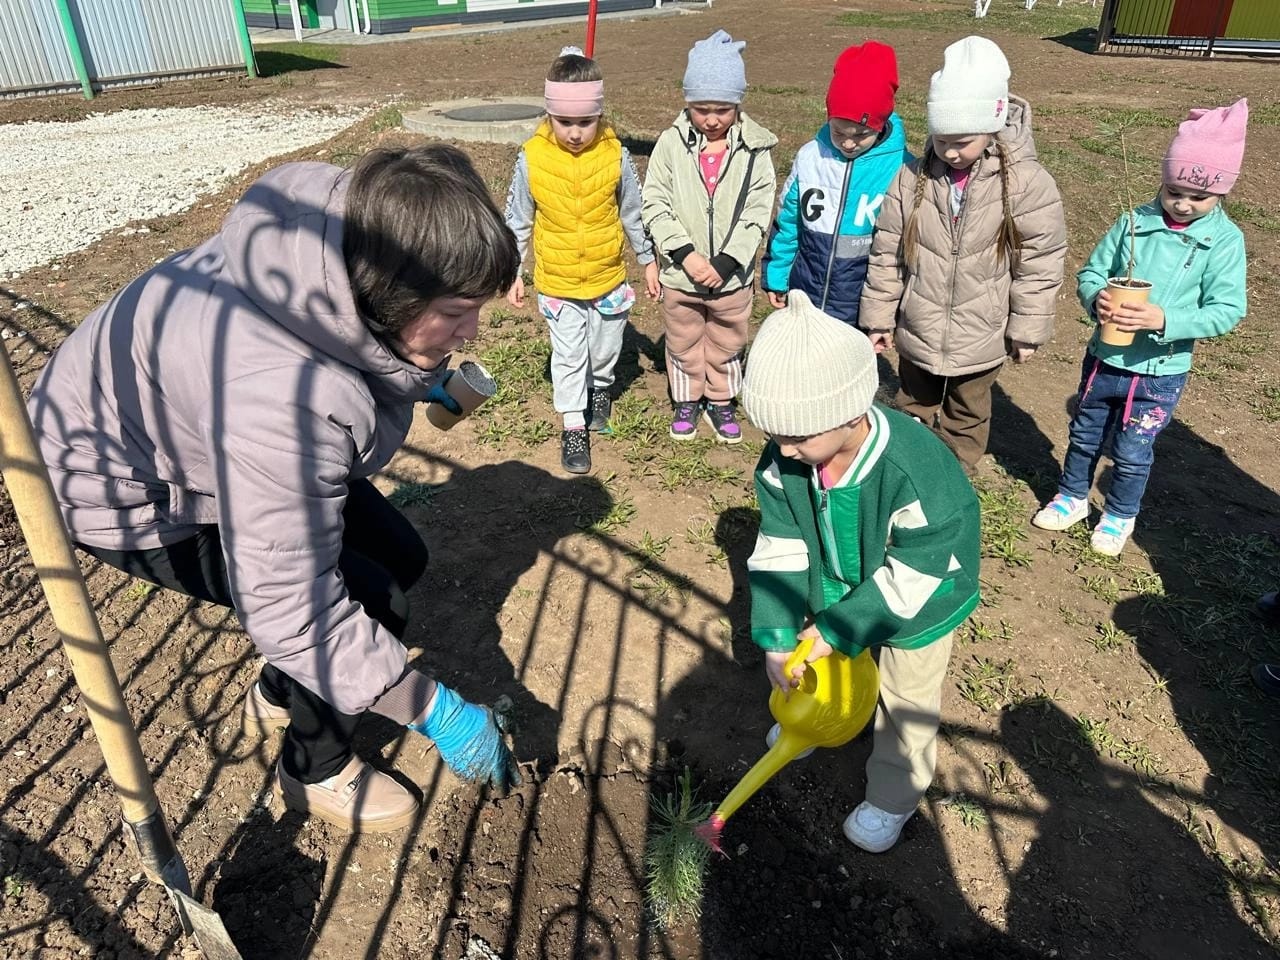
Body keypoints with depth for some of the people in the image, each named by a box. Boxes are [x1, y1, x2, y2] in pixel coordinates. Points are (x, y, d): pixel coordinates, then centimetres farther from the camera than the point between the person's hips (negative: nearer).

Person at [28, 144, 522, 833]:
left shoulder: (342, 240, -20)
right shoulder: (280, 398, -44)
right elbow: (290, 613, -37)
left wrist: (420, 379, 3)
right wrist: (436, 713, -29)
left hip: (200, 432, 8)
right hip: (123, 488, -8)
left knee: (399, 557, 5)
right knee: (375, 601, -15)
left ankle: (279, 695, 31)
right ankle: (315, 772, 15)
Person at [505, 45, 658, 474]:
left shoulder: (615, 154, -12)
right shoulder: (532, 158, -13)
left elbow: (633, 212, 1)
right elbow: (518, 220, -3)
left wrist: (648, 260, 7)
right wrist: (512, 271, 0)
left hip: (608, 276, 1)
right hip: (557, 282, -1)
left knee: (606, 347, 18)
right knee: (568, 355, 6)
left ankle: (600, 387, 49)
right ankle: (573, 426, 19)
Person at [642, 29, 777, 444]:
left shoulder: (755, 149, -8)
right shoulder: (671, 143, -8)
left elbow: (757, 213, -9)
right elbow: (655, 205, -9)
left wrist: (725, 262, -19)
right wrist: (687, 254, -20)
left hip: (732, 276, 0)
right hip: (680, 275, 0)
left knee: (727, 345, 18)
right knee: (683, 344, 19)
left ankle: (721, 401, 40)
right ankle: (686, 400, 40)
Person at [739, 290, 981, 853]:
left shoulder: (919, 478, -42)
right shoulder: (783, 461, -26)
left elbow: (909, 581, -30)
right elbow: (779, 552, -17)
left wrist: (836, 629, -24)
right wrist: (776, 637, -22)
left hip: (918, 604, -4)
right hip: (836, 593, 5)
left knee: (905, 703, 15)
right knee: (819, 668, 26)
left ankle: (893, 797, 40)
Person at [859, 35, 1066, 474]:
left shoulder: (1026, 182, -16)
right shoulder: (913, 178, -10)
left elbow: (1039, 264, -9)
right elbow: (887, 254, -3)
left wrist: (1027, 330, -6)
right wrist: (879, 317, 1)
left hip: (980, 339, -2)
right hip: (917, 333, 2)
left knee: (966, 418, 20)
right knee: (914, 410, 22)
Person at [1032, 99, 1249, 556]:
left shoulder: (1225, 241, -11)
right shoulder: (1135, 221, -7)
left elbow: (1226, 310, -15)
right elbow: (1090, 271, -1)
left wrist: (1166, 320, -32)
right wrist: (1096, 298, -24)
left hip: (1160, 372, -2)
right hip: (1104, 357, 3)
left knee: (1133, 453, 12)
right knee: (1084, 437, 20)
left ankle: (1119, 516, 36)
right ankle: (1072, 496, 43)